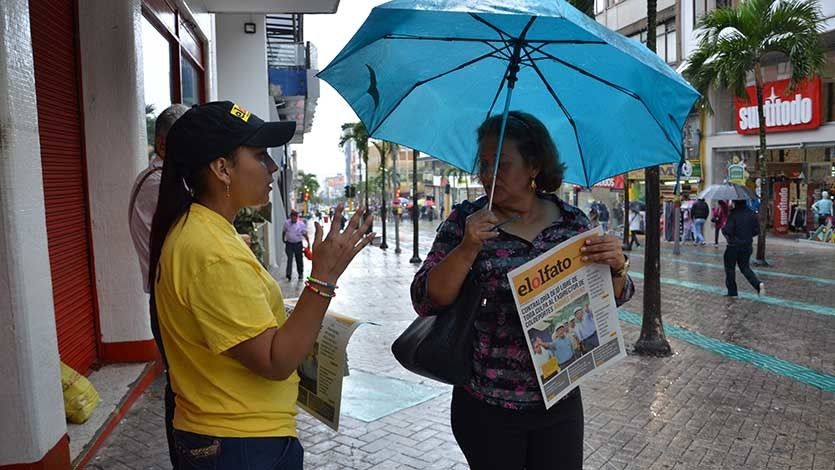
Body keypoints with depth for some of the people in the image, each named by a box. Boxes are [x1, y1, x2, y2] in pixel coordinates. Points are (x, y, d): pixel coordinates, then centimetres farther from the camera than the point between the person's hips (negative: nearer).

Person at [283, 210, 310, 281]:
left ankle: (300, 274, 23)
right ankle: (288, 274, -15)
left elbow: (305, 234, -6)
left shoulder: (301, 224, -8)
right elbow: (284, 232, 13)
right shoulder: (287, 223, -2)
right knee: (289, 259, -9)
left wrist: (308, 242, -12)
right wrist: (283, 239, 15)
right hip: (289, 244, 1)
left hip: (298, 244, -1)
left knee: (299, 260, 9)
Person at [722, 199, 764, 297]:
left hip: (734, 246, -5)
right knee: (745, 267, 18)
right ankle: (758, 284, -5)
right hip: (747, 246, 6)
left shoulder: (733, 214, -17)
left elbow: (728, 231, -21)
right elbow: (757, 230, 4)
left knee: (730, 268, 9)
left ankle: (732, 292, 14)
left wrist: (723, 229, 0)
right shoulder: (751, 214, 0)